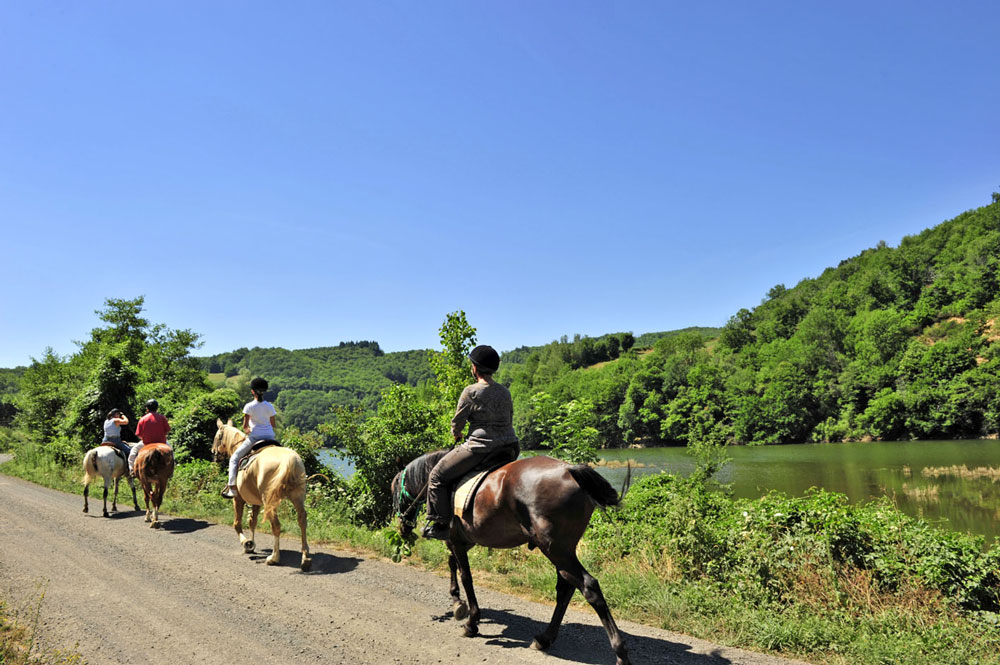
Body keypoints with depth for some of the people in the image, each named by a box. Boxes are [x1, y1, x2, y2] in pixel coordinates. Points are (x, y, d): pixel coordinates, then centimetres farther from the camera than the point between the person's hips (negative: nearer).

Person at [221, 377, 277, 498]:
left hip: (254, 437, -3)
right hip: (270, 437, 4)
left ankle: (232, 487, 0)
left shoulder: (249, 406, -4)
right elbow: (273, 425, 10)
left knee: (234, 458, 10)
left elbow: (245, 426, -5)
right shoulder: (270, 406, 7)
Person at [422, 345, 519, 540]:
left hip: (480, 448, -7)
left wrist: (456, 435, 21)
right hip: (509, 449, 7)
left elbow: (457, 421, 0)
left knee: (437, 476, 6)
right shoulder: (505, 392, 10)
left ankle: (441, 525, 7)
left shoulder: (471, 392, -9)